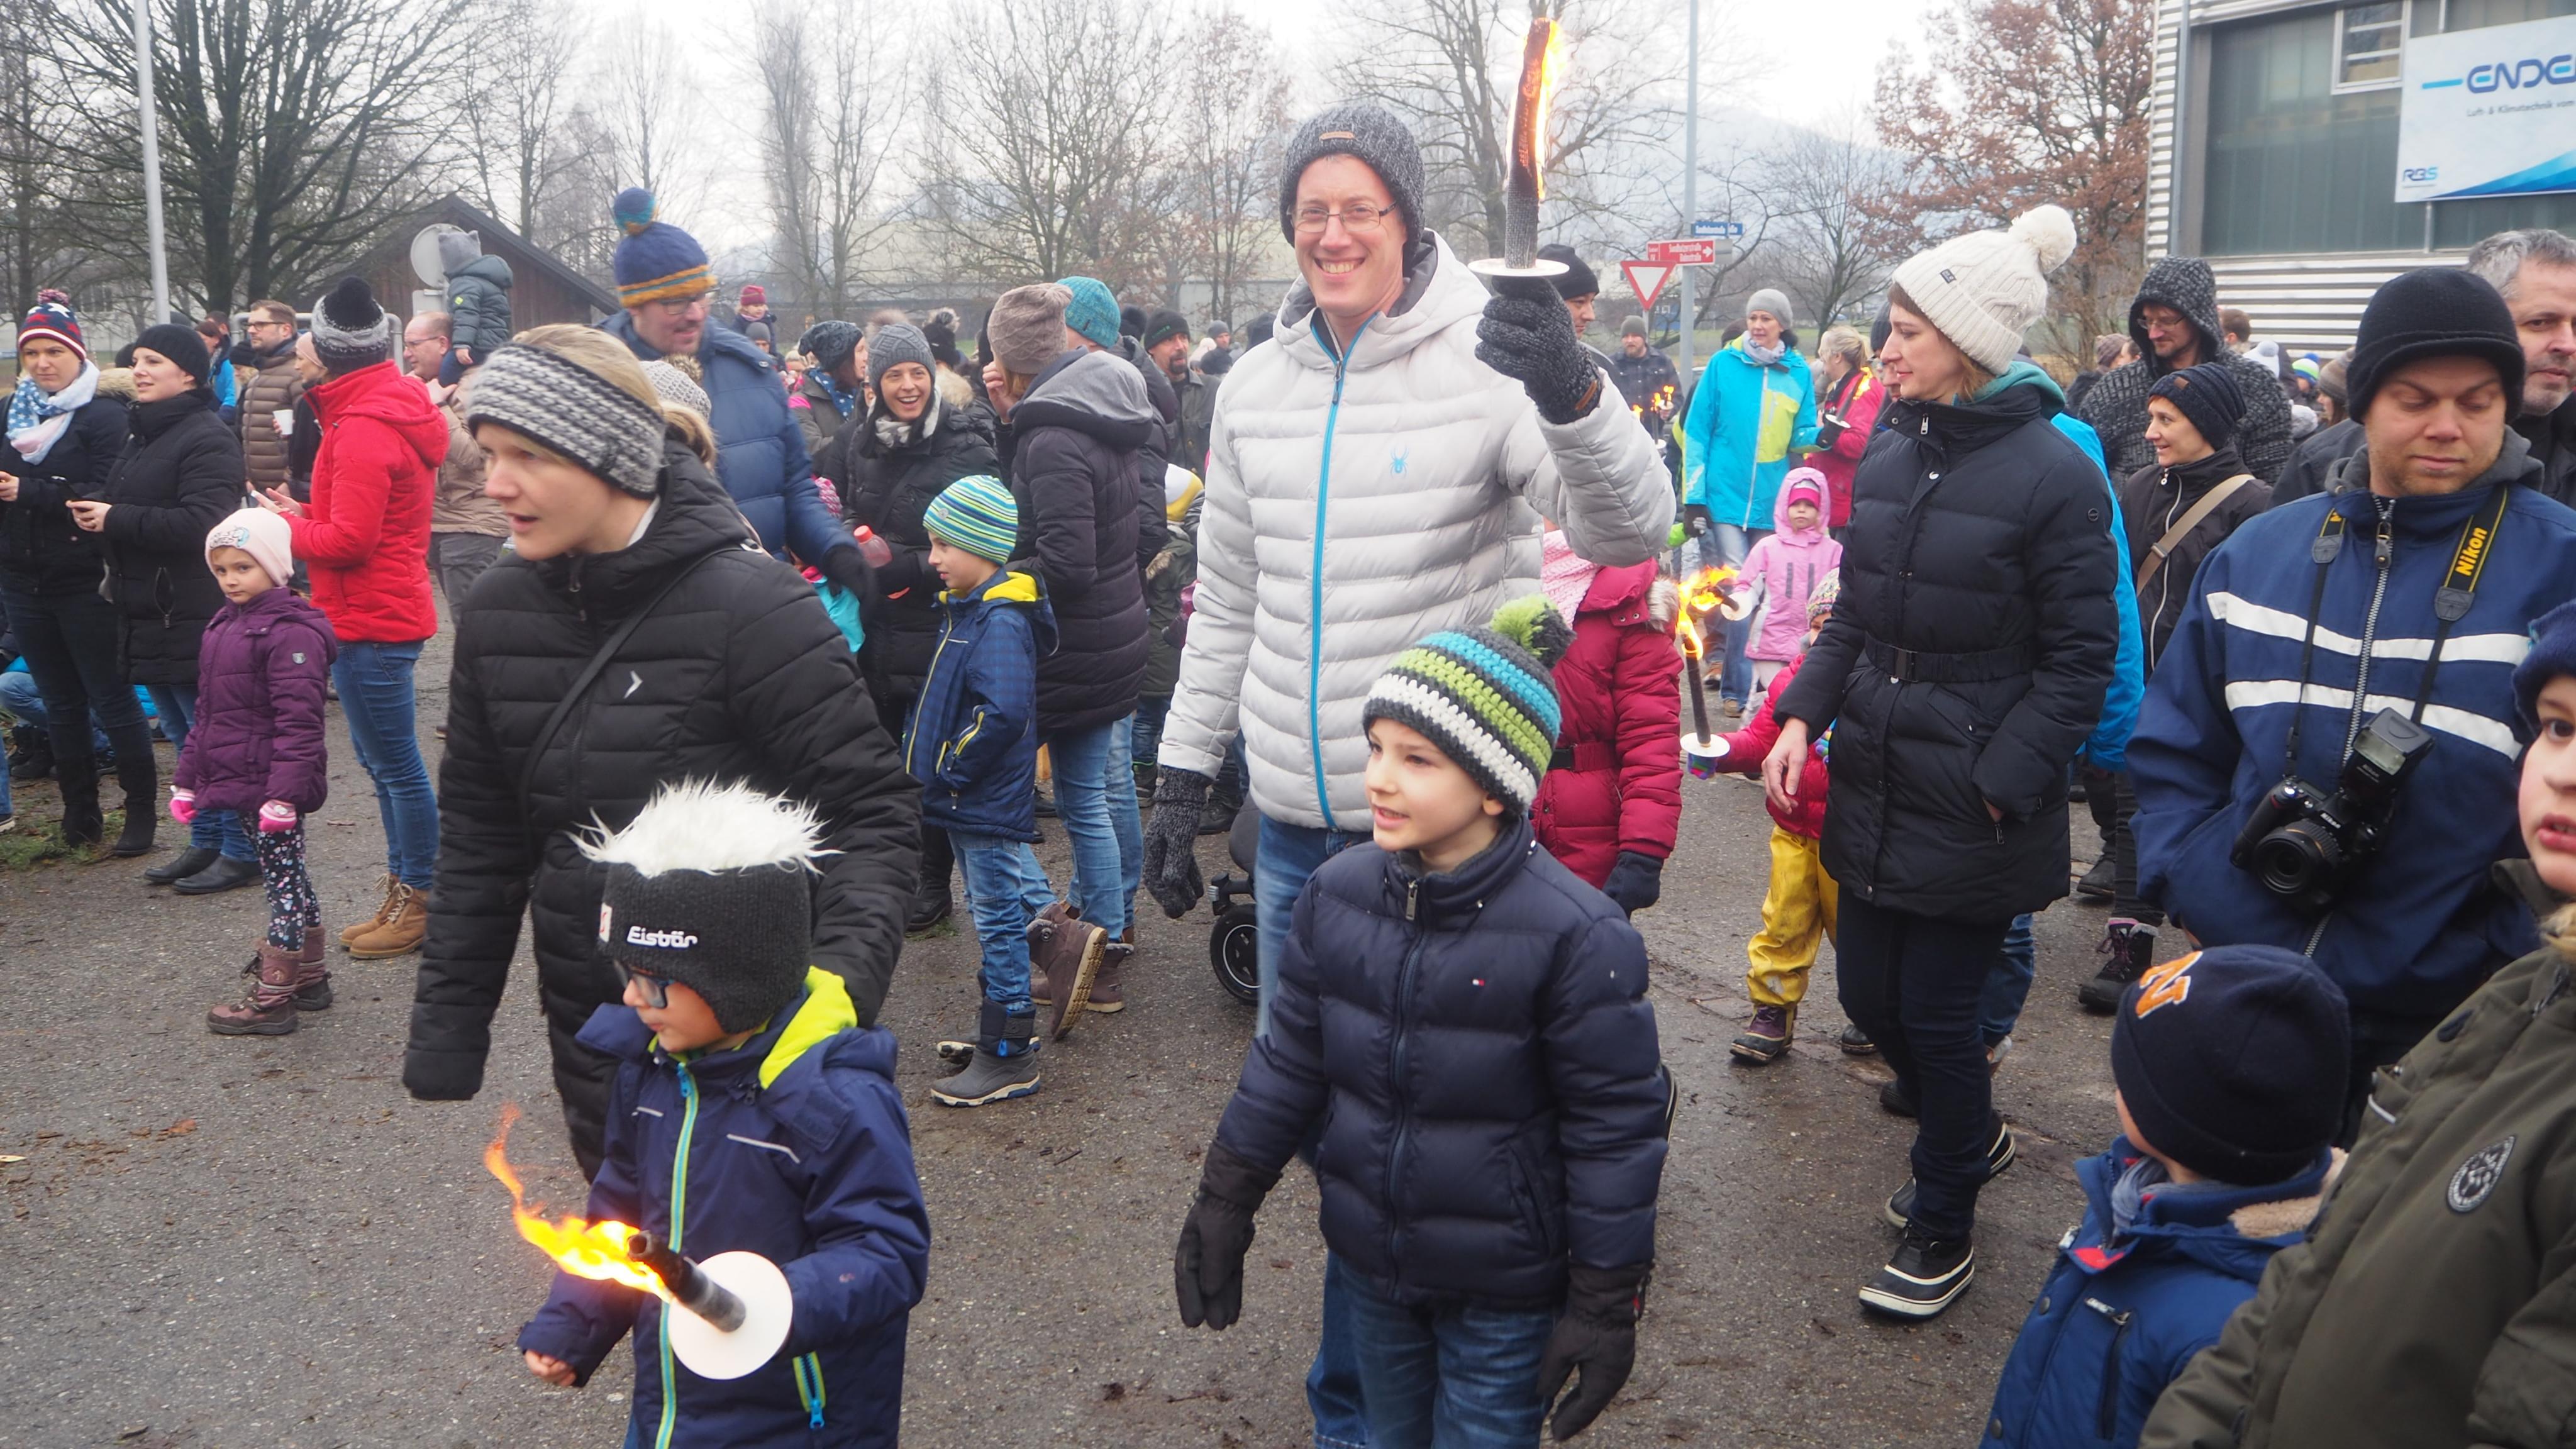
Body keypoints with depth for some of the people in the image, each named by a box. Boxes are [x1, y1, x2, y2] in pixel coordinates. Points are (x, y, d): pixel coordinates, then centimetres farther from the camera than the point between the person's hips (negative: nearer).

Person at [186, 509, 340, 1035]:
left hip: (275, 785, -10)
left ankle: (271, 1000, 4)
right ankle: (310, 976, 29)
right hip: (237, 782, 10)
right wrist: (187, 779, 19)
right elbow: (207, 712, 21)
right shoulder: (223, 628, 14)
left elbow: (298, 721, -21)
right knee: (289, 879, 18)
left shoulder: (291, 632, -16)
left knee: (283, 880, -2)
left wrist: (284, 792, -25)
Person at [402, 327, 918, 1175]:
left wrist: (845, 972, -30)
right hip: (590, 1038, 5)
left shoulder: (747, 605, -17)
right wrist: (447, 1025, 8)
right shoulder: (500, 610, 1)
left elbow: (871, 807, -15)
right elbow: (480, 835, 10)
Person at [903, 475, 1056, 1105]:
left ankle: (1007, 1057, 9)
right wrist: (936, 768, 12)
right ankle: (1004, 1025, 32)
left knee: (1001, 922, 0)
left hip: (988, 808, -10)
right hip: (971, 801, 10)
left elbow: (1003, 713, -32)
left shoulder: (1000, 622, -21)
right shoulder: (968, 609, 10)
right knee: (1005, 914, 19)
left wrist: (951, 770, -23)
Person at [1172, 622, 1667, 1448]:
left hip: (1503, 1298, -5)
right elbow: (1288, 1063, 6)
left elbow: (1615, 1128, -15)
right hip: (1368, 1271, 5)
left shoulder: (1575, 938, -21)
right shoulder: (1336, 896, -6)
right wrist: (1223, 1208, 9)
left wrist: (1606, 1306, -11)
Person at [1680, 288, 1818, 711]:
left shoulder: (1798, 372, 7)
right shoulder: (1723, 365, 0)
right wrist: (1694, 495, -6)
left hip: (1773, 504, 3)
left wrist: (1821, 436, -15)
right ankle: (1737, 686, 0)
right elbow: (1696, 432, 0)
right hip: (1725, 499, -3)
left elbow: (1800, 436, 9)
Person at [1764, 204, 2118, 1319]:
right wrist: (1803, 715, 1)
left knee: (1936, 1010, 3)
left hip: (1974, 811, -7)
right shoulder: (1891, 454, 6)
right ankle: (1971, 1135, 44)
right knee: (1869, 993, 15)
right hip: (1875, 790, 7)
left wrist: (1999, 787, -17)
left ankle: (1945, 1223, 26)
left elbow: (2079, 661, -12)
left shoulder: (2053, 475, -13)